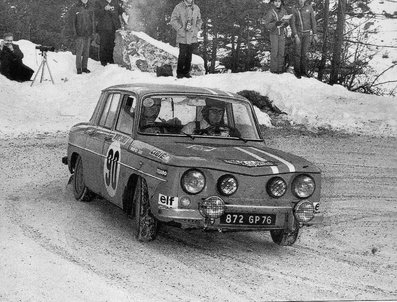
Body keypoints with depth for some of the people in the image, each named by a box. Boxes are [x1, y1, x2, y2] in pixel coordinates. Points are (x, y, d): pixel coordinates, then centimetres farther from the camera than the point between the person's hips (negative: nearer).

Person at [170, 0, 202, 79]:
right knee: (182, 55, -3)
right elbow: (173, 20, -4)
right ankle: (179, 73, 6)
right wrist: (180, 30, -12)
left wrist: (196, 30, 3)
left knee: (189, 55, 7)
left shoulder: (196, 8, 9)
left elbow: (199, 21, 18)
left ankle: (187, 72, 15)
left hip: (192, 37, 4)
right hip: (182, 37, -4)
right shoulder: (179, 7, -3)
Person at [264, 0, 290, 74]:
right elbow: (267, 25, -17)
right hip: (274, 34, -3)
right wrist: (276, 23, -32)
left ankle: (280, 68, 11)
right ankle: (273, 69, 2)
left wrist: (285, 23, -24)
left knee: (281, 51, 3)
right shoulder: (270, 12, -15)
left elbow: (287, 22, 0)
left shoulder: (283, 11, -4)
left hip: (282, 34, 3)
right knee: (274, 52, -6)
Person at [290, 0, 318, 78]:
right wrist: (296, 36, -15)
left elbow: (313, 21, 0)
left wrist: (315, 34, -1)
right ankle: (297, 71, 8)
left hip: (308, 33, 0)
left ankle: (303, 71, 10)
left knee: (304, 53, -1)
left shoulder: (309, 7, -4)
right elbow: (293, 23, -5)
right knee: (298, 53, -5)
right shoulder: (295, 9, -4)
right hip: (298, 33, 0)